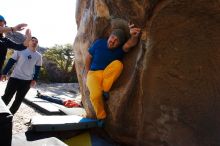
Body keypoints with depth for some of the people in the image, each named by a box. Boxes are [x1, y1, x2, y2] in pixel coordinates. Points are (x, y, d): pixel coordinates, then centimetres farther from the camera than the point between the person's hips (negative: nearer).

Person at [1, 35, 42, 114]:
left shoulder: (38, 56, 5)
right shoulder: (20, 50, -2)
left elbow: (37, 69, 8)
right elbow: (11, 62, -1)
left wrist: (34, 79, -1)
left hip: (27, 81, 3)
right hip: (15, 78, -2)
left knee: (19, 99, 10)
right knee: (6, 97, 0)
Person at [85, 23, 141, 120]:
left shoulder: (120, 49, -8)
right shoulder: (99, 43, -7)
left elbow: (129, 44, -30)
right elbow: (88, 57, 5)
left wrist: (134, 36, -51)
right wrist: (87, 73, 4)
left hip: (108, 75, 1)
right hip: (94, 74, -1)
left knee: (118, 64, -30)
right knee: (96, 95, -32)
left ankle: (105, 90, -17)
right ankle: (101, 117, -5)